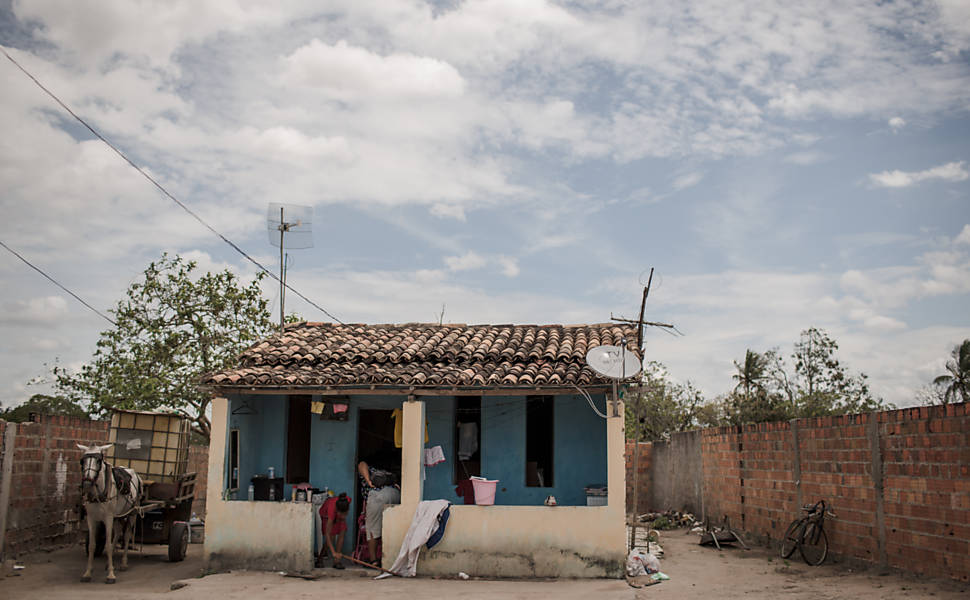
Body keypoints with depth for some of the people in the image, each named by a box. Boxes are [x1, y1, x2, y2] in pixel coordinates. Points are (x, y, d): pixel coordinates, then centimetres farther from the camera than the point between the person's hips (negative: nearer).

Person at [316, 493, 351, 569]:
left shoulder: (348, 500, -39)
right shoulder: (332, 509, -46)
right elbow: (327, 534, -44)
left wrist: (343, 516, -9)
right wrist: (333, 552, -49)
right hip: (326, 514, -4)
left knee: (342, 534, -10)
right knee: (331, 537, -12)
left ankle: (337, 561, -4)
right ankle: (319, 559, 8)